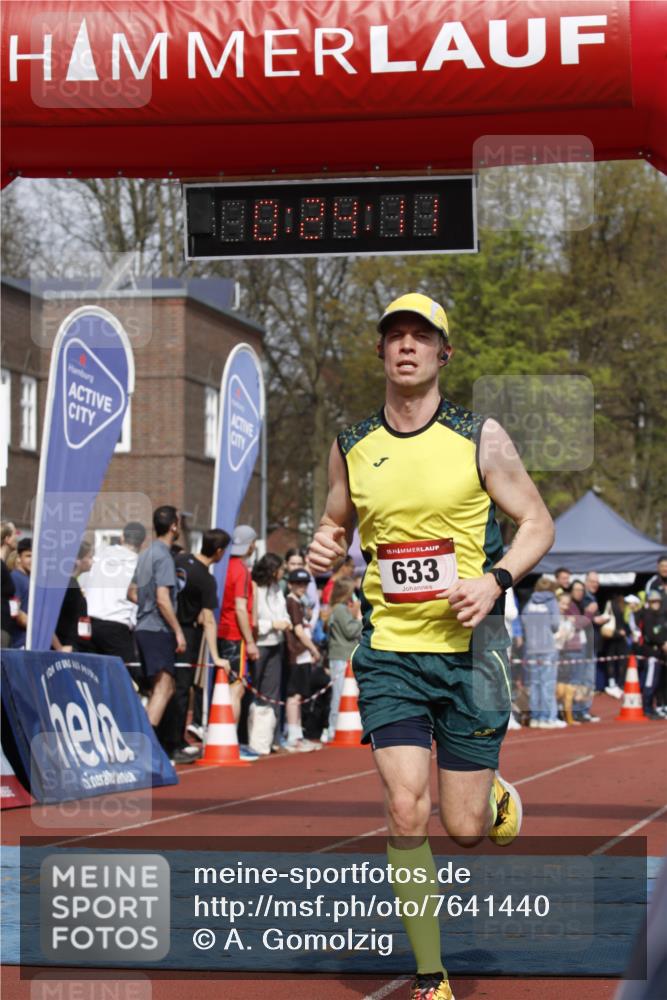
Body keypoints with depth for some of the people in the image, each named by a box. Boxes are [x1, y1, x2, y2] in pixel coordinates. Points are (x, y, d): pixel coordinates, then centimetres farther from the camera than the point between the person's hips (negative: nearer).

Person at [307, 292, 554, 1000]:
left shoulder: (480, 438, -1)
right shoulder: (351, 447, 6)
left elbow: (537, 523, 5)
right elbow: (335, 524, 22)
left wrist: (494, 579, -12)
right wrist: (323, 550, -2)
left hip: (468, 646, -1)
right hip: (389, 650, 1)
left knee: (465, 829, 2)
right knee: (406, 814, -11)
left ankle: (495, 798, 40)